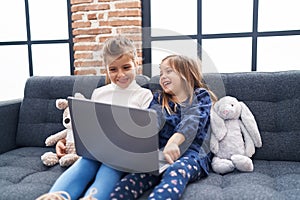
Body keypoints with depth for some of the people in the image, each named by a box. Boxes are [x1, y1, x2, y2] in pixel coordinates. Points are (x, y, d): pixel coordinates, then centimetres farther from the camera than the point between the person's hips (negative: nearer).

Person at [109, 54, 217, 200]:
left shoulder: (201, 96, 11)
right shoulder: (159, 98, 21)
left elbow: (193, 120, -11)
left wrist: (174, 140, -32)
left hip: (192, 155, -3)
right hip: (160, 154, 3)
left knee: (176, 170, -36)